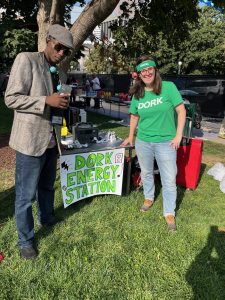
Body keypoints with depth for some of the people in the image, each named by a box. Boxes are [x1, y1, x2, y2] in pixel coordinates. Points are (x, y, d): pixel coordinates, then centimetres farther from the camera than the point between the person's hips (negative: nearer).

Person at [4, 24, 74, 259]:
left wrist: (61, 102, 7)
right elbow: (11, 98, -15)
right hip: (31, 140, -7)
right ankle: (25, 240, 23)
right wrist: (47, 100, -23)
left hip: (50, 139, 8)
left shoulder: (55, 70, 13)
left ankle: (47, 218, 46)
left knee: (47, 186, 23)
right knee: (25, 194, 5)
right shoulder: (26, 59, -9)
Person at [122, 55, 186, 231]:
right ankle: (149, 198, 45)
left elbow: (181, 111, -8)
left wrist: (178, 135, -11)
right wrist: (130, 137, 18)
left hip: (166, 142, -3)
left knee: (169, 180, 3)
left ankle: (169, 213, 20)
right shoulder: (137, 95, 3)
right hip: (143, 142, 4)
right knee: (146, 173, 20)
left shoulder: (168, 87, -10)